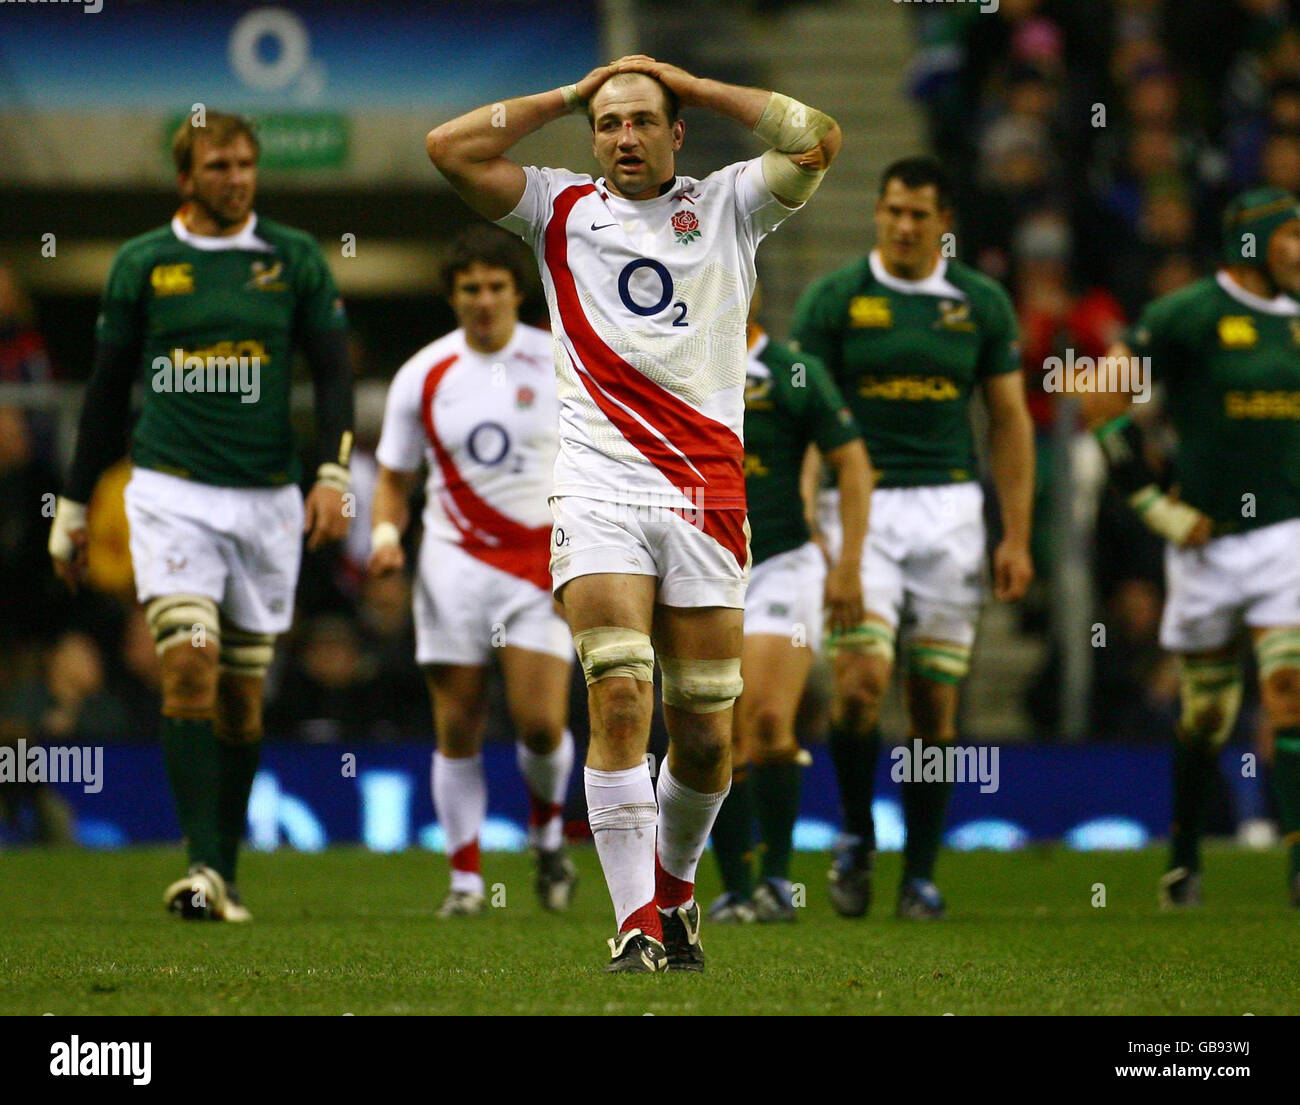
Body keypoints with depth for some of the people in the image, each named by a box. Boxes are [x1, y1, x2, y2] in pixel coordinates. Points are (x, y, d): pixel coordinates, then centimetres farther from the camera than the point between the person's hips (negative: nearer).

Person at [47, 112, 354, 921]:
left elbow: (335, 373, 5)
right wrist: (75, 505, 12)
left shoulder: (295, 260, 5)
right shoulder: (142, 264, 4)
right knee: (190, 665, -17)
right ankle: (202, 871, -22)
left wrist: (335, 475, -10)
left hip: (266, 498, 1)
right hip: (172, 494, -1)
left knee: (242, 696, 6)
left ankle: (226, 874, 17)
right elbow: (108, 390, 11)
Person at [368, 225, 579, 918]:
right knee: (458, 729, 0)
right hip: (456, 561, 1)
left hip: (543, 562, -1)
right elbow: (394, 475, 10)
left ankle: (547, 829, 19)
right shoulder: (422, 376, 2)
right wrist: (386, 532, -9)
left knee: (540, 723, -11)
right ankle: (466, 878, 10)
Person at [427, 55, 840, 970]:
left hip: (707, 498, 1)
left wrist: (686, 82, 6)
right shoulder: (562, 210, 13)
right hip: (600, 492, -1)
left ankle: (675, 886, 29)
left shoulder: (728, 206, 13)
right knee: (620, 700, -17)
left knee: (706, 735, 3)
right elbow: (451, 149, 4)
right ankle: (637, 926, -16)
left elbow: (817, 139, 0)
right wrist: (571, 95, 9)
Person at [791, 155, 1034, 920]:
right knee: (861, 677, -17)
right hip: (862, 507, -2)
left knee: (937, 698, 2)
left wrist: (1017, 536, 3)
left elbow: (1011, 420, 10)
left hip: (950, 506, 2)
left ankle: (921, 872, 11)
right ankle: (856, 835, 6)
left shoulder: (981, 304, 6)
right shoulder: (834, 300, 1)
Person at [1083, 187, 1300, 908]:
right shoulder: (1185, 318, -8)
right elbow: (1101, 403, -7)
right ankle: (1184, 857, 28)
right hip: (1208, 543, -3)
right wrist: (1152, 502, -9)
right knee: (1207, 714, 8)